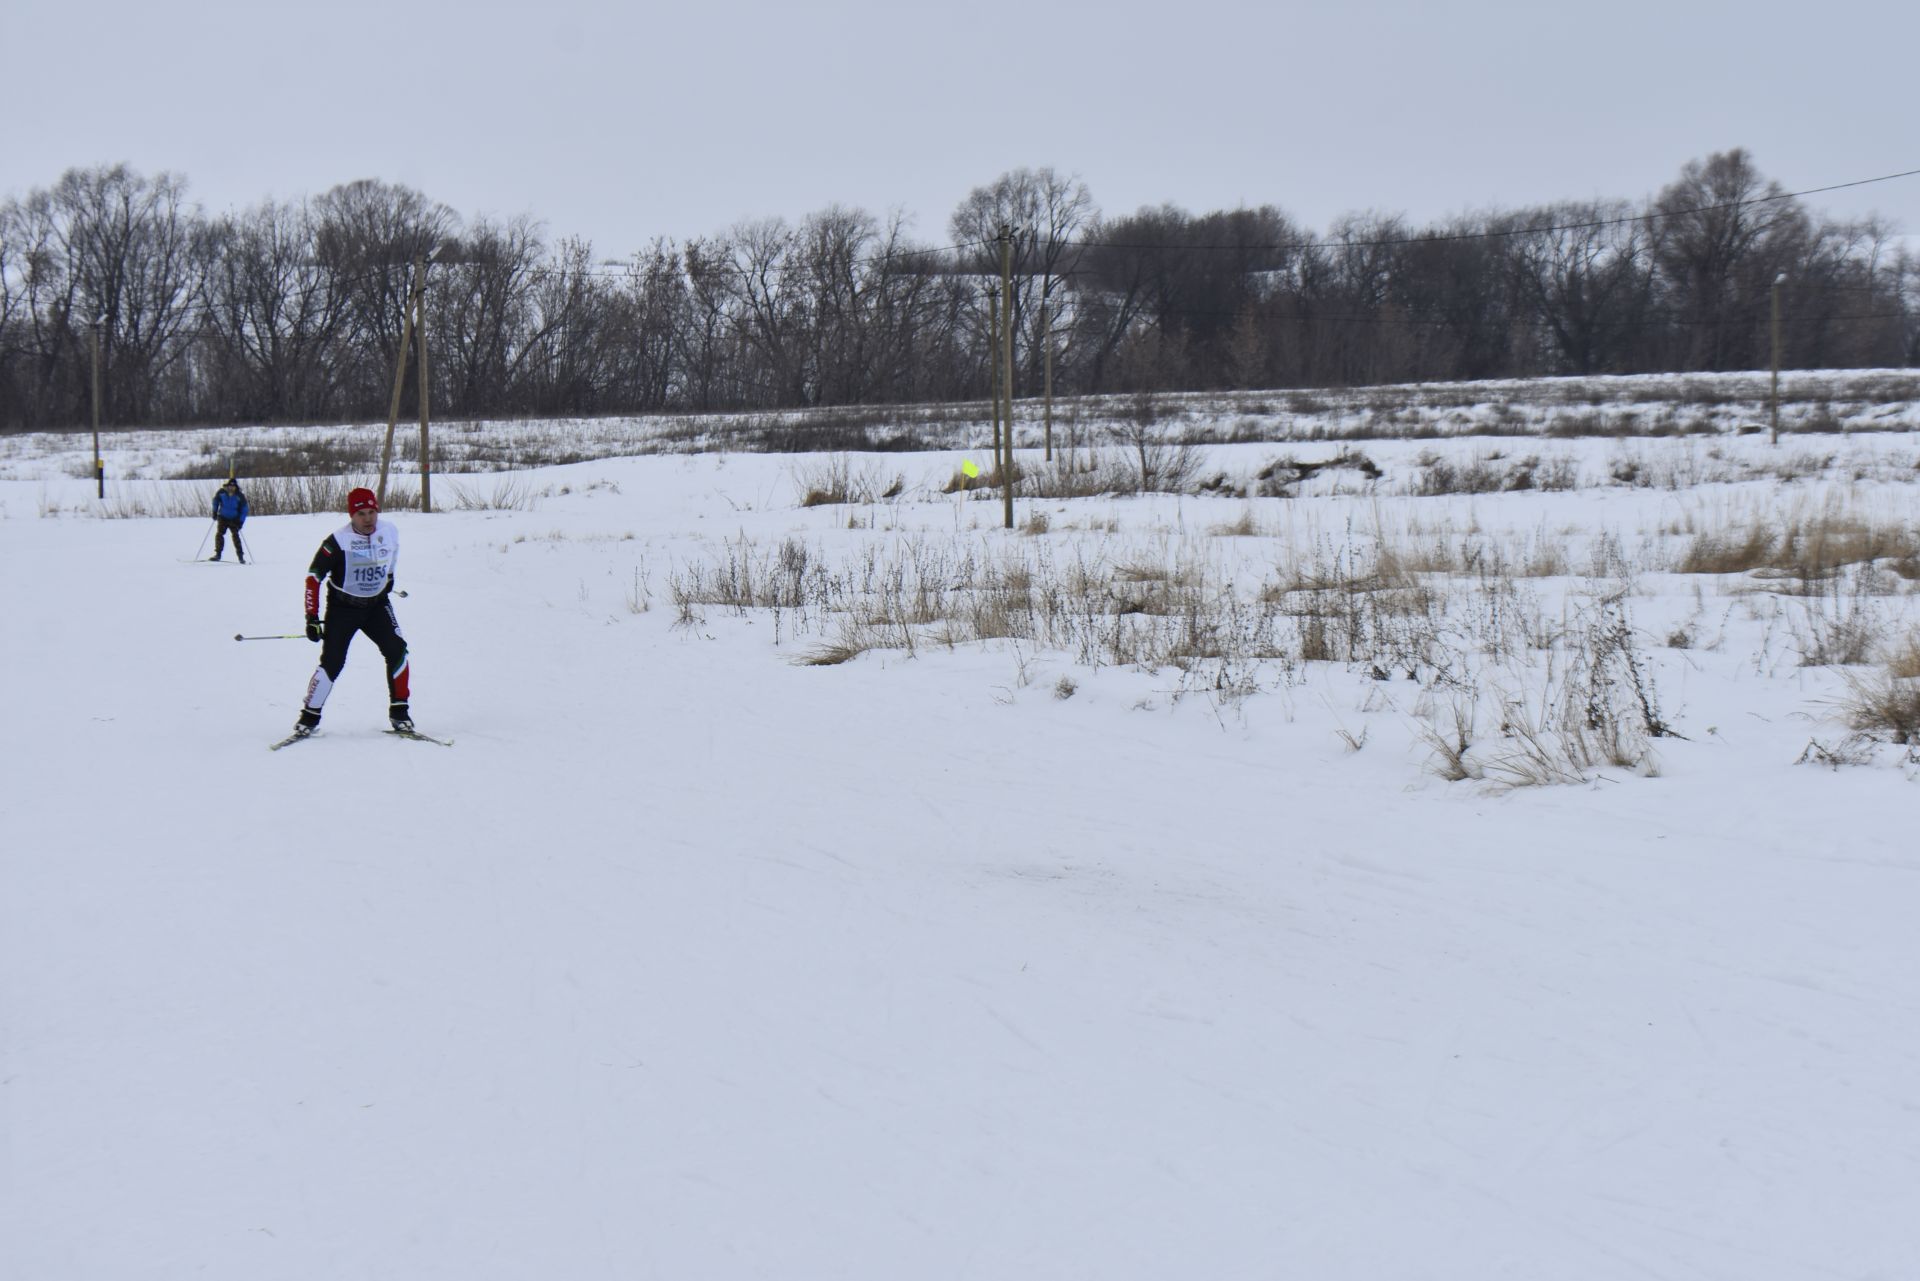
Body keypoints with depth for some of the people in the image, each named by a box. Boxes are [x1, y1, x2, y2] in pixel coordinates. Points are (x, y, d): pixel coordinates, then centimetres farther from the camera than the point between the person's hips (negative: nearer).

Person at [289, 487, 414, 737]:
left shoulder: (390, 532, -9)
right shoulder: (339, 540, -21)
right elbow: (313, 576, -16)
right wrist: (312, 617, -19)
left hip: (377, 604, 3)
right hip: (343, 607, -3)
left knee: (397, 651, -12)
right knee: (332, 663, -10)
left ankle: (398, 712, -2)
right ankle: (309, 717, 4)